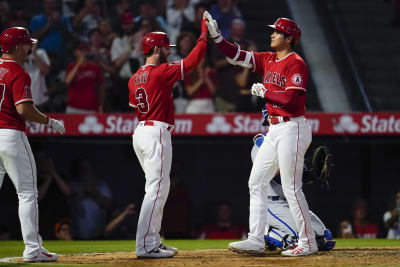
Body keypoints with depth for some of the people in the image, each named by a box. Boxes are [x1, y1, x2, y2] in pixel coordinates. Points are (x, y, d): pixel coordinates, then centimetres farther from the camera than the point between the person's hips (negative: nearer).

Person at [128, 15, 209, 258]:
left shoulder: (135, 78, 12)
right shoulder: (161, 72, -13)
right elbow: (192, 61, -14)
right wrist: (204, 35, -6)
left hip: (141, 131, 10)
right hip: (156, 133, -10)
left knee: (160, 188, 17)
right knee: (156, 190, -9)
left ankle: (153, 241, 19)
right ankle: (145, 246, -13)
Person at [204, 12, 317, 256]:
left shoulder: (296, 63, -12)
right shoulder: (269, 60, 13)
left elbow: (290, 98, -22)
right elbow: (237, 55, 11)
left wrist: (264, 92, -10)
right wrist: (216, 34, 1)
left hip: (292, 128, -9)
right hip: (275, 130, 9)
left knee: (291, 188, -8)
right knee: (257, 183, 7)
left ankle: (308, 243, 0)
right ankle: (256, 240, 7)